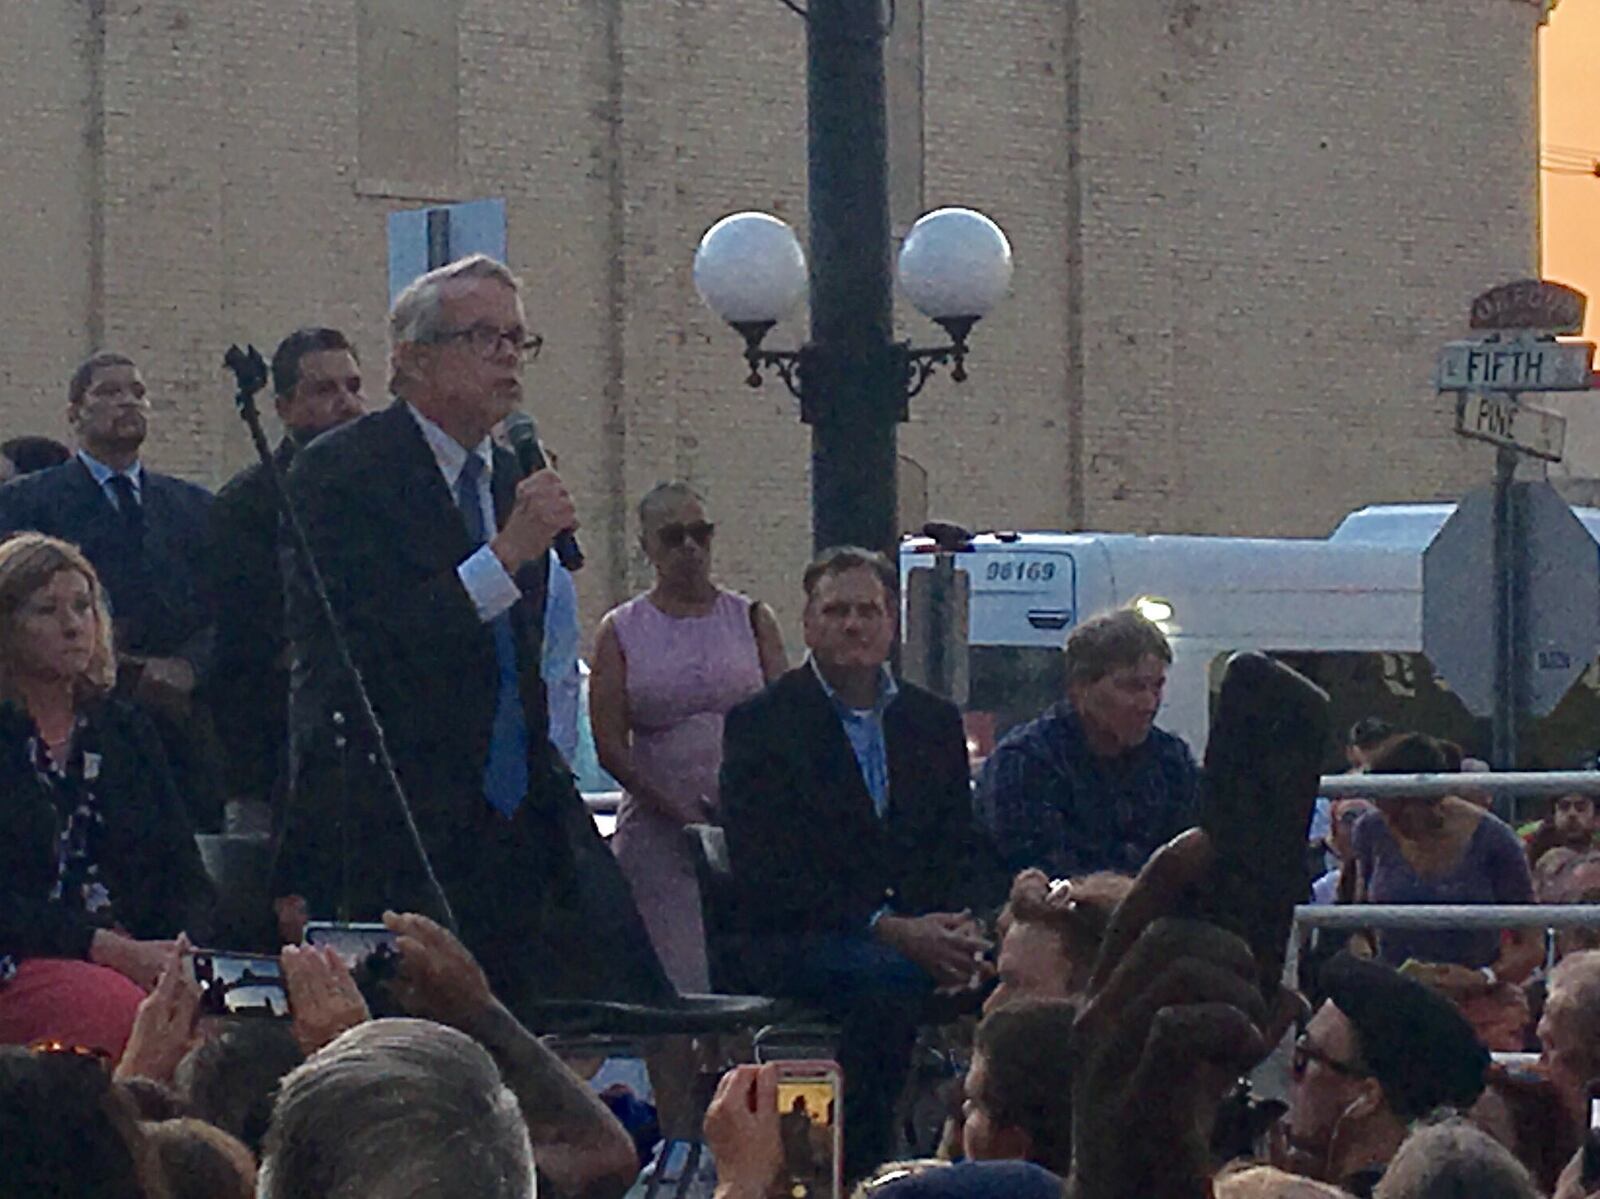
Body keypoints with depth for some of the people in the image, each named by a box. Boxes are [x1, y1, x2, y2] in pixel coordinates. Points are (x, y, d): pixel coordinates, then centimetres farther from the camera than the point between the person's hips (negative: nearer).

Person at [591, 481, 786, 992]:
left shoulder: (751, 620, 11)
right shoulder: (621, 633, 7)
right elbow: (610, 744, 0)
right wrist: (678, 811, -11)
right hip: (658, 831, -1)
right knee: (674, 970, -8)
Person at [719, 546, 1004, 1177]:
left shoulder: (934, 721, 17)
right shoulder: (760, 723, 1)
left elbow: (964, 852, 15)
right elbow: (765, 877, -8)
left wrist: (965, 927, -10)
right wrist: (888, 930, -18)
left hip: (916, 930, 4)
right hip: (798, 939, -4)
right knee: (887, 977, -37)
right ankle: (857, 1171, -30)